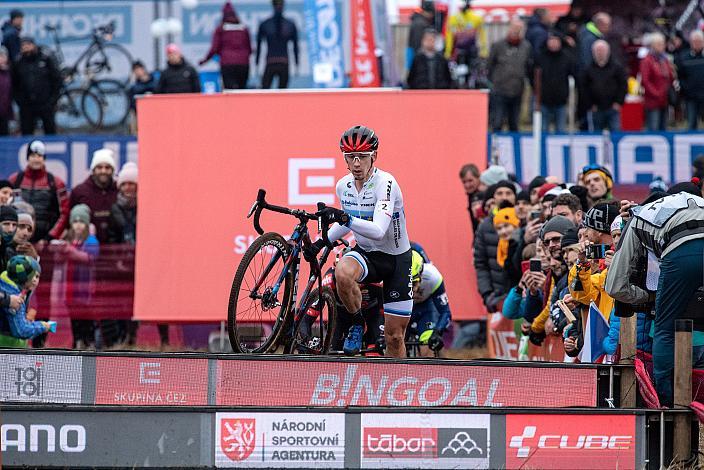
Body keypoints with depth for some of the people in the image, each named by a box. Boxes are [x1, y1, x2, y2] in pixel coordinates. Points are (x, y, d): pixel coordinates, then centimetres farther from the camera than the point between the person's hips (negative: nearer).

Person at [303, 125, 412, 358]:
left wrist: (345, 218, -48)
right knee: (343, 272, -34)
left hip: (396, 259, -4)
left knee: (394, 337, 1)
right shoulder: (343, 186, -5)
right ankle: (357, 323, -10)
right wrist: (322, 241, 5)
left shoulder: (385, 183, -24)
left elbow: (378, 231, -36)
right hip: (365, 252, 4)